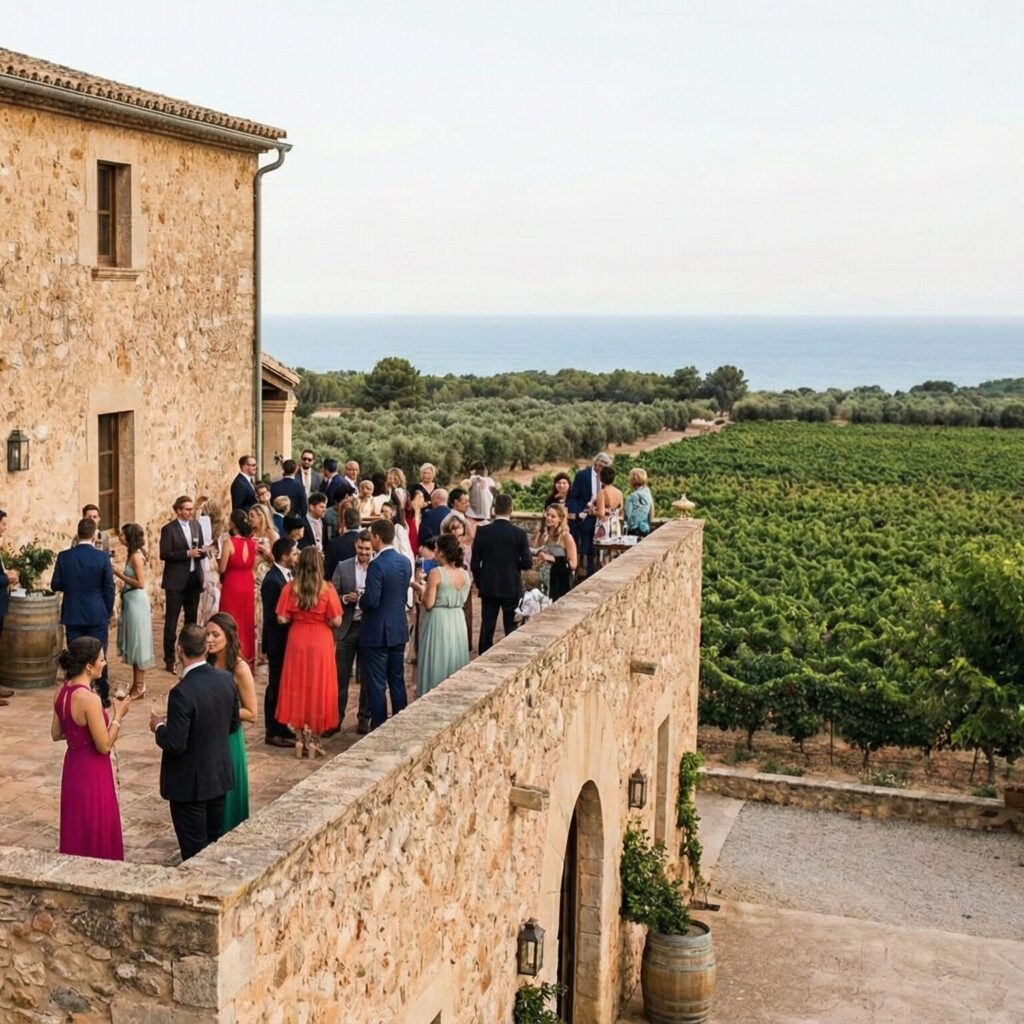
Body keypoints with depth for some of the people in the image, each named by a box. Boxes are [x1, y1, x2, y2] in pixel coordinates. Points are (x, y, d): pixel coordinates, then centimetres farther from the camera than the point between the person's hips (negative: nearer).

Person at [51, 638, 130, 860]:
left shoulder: (62, 692, 0)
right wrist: (118, 716, -10)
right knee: (96, 831, 6)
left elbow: (56, 734, 10)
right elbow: (104, 746, -20)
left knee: (76, 828, 21)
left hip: (73, 766, 8)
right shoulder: (90, 699, -25)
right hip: (92, 770, -8)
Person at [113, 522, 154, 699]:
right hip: (131, 602, 10)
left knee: (137, 643, -2)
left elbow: (141, 583, -21)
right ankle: (136, 685, 21)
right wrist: (121, 575, 5)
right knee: (133, 644, 14)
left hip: (136, 603, -10)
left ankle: (140, 687, 5)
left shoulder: (136, 556, -17)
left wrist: (120, 575, -15)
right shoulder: (133, 554, 10)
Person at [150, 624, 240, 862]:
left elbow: (175, 744, -24)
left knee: (194, 851, 6)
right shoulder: (226, 680, -5)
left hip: (190, 784, -7)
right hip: (220, 777, 7)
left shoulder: (182, 693, -27)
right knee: (214, 844, 21)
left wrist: (159, 727, -5)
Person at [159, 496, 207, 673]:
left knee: (191, 618, 12)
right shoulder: (169, 529, -8)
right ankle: (169, 659, 3)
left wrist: (201, 551, -6)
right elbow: (164, 554, -13)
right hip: (176, 580, -6)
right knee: (171, 620, -1)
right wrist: (187, 553, -20)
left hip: (194, 578, 6)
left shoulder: (196, 525, 10)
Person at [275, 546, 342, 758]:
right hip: (320, 643, -2)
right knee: (318, 688, 8)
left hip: (297, 642, 2)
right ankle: (314, 739, 13)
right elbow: (336, 621, -11)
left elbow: (282, 619, -7)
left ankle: (300, 738, 15)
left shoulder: (290, 588, -7)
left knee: (297, 688, 12)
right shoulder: (327, 589, -12)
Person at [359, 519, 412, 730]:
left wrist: (360, 600, -3)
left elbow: (371, 600, -24)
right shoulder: (405, 562, 4)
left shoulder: (377, 565, -20)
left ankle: (379, 726, 6)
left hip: (377, 632, -7)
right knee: (397, 680, 15)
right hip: (399, 630, 7)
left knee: (377, 684, 1)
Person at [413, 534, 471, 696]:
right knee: (454, 659, 16)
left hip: (438, 621, -6)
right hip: (458, 621, 6)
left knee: (437, 665, 3)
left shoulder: (436, 573, -15)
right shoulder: (465, 574, 3)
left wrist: (421, 589, 4)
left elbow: (428, 604, -16)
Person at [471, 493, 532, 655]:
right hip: (512, 588, -1)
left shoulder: (483, 532, -5)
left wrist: (479, 583, 10)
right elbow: (527, 562, -10)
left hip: (489, 588, 2)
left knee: (487, 627, 8)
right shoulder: (519, 534, -10)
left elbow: (475, 563, -3)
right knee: (511, 629, 7)